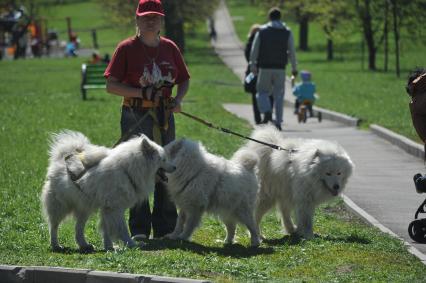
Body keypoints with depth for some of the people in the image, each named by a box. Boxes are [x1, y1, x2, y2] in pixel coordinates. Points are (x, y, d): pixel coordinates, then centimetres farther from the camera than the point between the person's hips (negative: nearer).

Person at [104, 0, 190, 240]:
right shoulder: (127, 48, -3)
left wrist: (178, 99, -5)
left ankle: (166, 227, 16)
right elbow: (111, 85, -7)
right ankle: (139, 229, 5)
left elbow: (184, 80, 16)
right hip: (135, 116, -4)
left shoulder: (170, 48, 8)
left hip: (164, 115, 4)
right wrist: (141, 92, -18)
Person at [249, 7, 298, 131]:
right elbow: (292, 51, 1)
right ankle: (278, 122, 2)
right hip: (280, 68, 1)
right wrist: (294, 68, 6)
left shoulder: (262, 31, 2)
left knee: (262, 92, 11)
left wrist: (253, 65, 4)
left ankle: (267, 112, -15)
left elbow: (254, 50, -1)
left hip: (265, 68, -1)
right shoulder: (287, 32, 3)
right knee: (278, 95, 6)